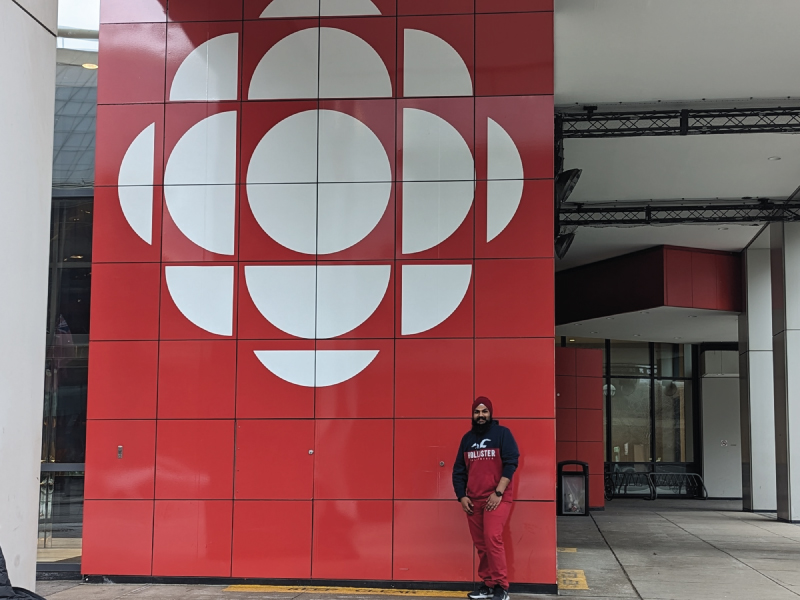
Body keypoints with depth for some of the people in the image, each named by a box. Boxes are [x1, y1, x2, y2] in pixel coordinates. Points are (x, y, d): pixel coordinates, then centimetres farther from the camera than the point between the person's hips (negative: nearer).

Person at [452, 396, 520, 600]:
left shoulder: (502, 433, -2)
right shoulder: (467, 438, 12)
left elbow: (511, 463, -10)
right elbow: (458, 470, 14)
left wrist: (498, 493, -16)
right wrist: (461, 496, 3)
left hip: (497, 497, -5)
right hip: (473, 500, 5)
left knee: (492, 538, -16)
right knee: (480, 544, 6)